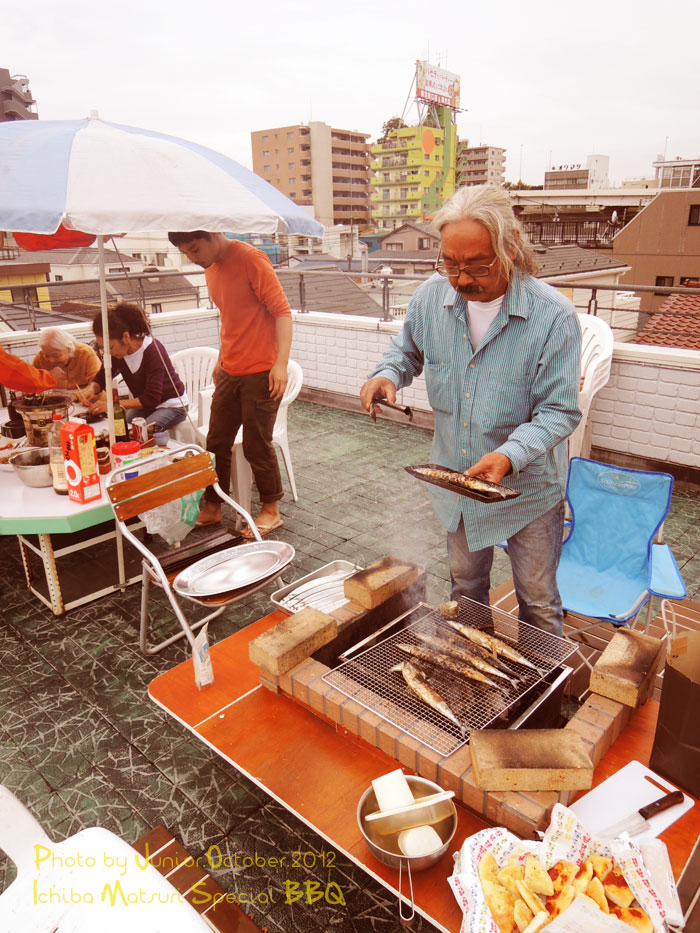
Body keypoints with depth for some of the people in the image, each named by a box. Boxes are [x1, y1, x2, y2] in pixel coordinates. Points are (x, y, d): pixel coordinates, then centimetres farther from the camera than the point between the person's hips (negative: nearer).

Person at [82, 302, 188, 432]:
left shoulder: (152, 351, -26)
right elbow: (100, 379, 10)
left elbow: (152, 399, -29)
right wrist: (91, 390, -15)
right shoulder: (117, 354, -6)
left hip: (173, 405, -6)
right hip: (144, 405, 6)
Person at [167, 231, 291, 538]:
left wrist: (281, 363, -23)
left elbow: (282, 311, -16)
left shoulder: (250, 259, -13)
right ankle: (212, 508, 26)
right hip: (229, 373, 8)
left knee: (257, 445, 1)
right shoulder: (211, 269, 12)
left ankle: (271, 510, 19)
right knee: (217, 443, 11)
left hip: (260, 373, -8)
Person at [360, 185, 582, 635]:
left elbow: (559, 411, -20)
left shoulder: (553, 315, -23)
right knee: (466, 587, 25)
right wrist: (388, 375, -11)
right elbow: (408, 349, 11)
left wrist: (510, 455, -36)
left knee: (538, 602, 14)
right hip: (457, 479, 5)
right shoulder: (431, 296, -10)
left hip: (528, 485, -4)